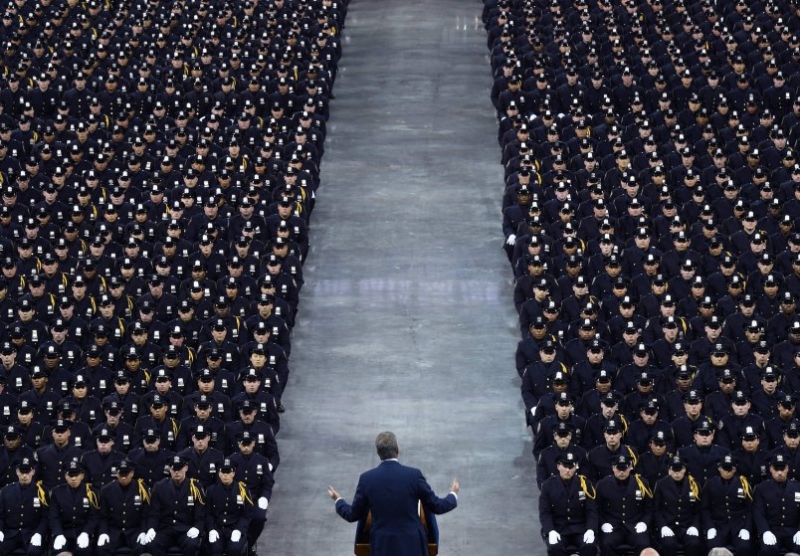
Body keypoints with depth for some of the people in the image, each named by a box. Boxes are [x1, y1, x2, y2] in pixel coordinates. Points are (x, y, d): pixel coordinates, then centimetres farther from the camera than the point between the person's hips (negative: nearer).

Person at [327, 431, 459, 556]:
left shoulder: (367, 479, -6)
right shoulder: (414, 475, -9)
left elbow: (353, 515, 5)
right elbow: (436, 506, 0)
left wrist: (338, 500, 26)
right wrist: (453, 495, 21)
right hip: (412, 545, -1)